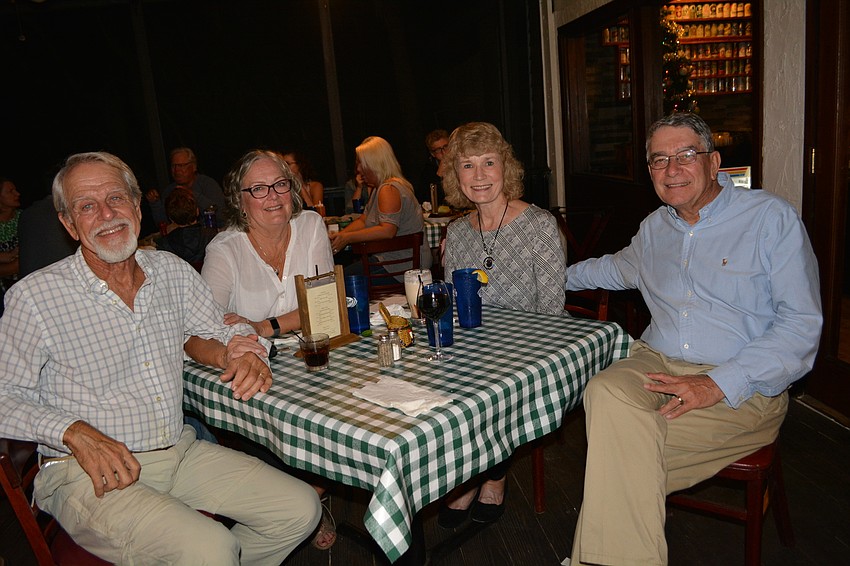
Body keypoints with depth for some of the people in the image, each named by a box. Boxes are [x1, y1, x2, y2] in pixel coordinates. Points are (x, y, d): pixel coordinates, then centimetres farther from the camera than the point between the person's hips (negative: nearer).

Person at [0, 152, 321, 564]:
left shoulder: (173, 271, 5)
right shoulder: (35, 297, -8)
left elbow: (215, 332, 16)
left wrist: (235, 354, -7)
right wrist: (74, 432, -18)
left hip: (179, 451, 5)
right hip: (87, 473, -5)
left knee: (301, 511, -5)